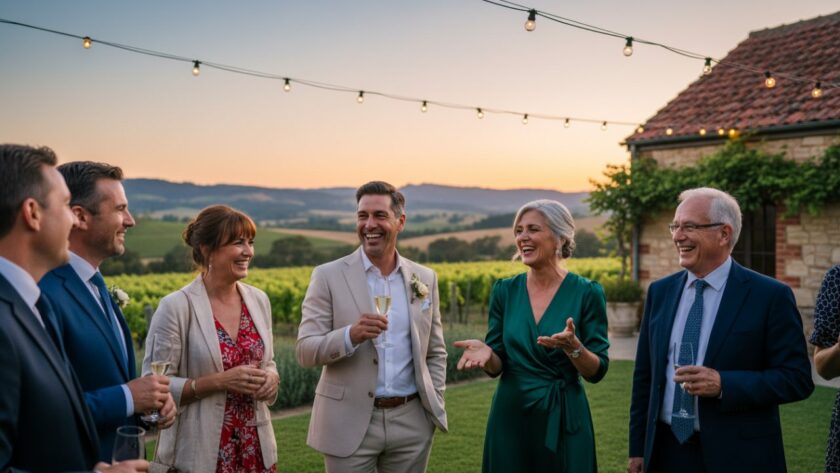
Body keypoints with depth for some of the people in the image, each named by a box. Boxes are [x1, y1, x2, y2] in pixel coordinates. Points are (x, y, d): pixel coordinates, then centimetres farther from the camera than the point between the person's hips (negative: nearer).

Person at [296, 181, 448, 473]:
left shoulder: (425, 278, 5)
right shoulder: (328, 276, -5)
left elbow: (435, 352, 11)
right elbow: (305, 351, -9)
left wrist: (436, 408, 3)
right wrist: (351, 334, -25)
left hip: (411, 423, 3)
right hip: (350, 423, -2)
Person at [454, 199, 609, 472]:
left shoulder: (587, 293, -7)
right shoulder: (505, 291, 1)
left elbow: (597, 372, -6)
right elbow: (497, 366, 2)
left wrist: (572, 346, -26)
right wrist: (486, 353, -19)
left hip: (563, 420, -2)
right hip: (510, 417, 3)